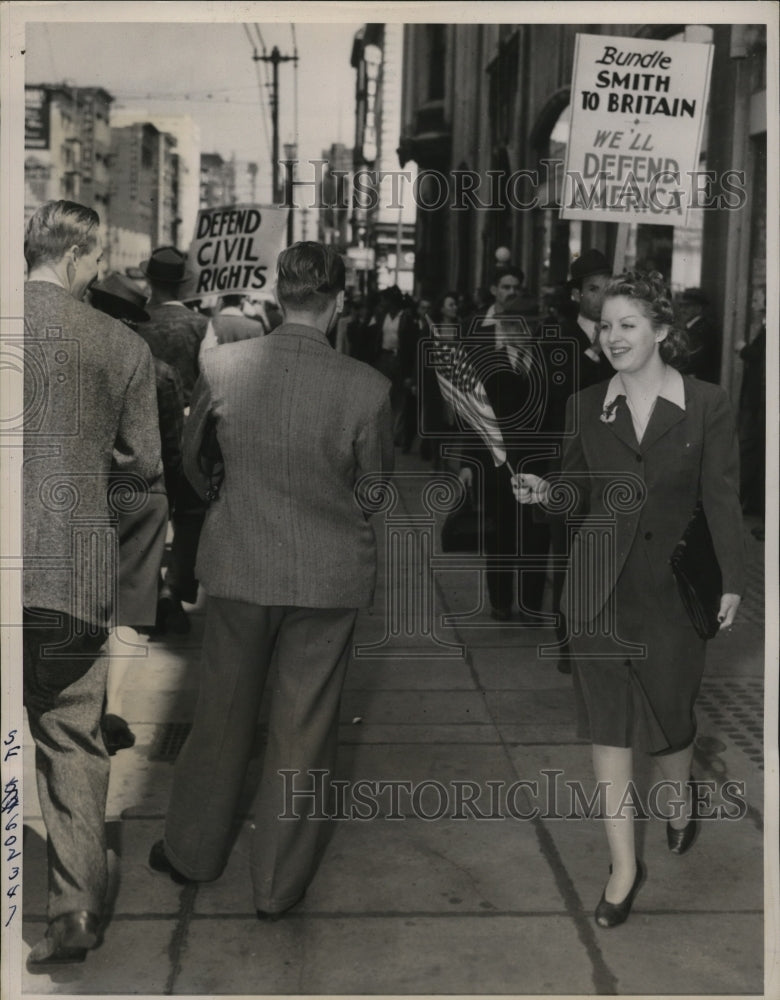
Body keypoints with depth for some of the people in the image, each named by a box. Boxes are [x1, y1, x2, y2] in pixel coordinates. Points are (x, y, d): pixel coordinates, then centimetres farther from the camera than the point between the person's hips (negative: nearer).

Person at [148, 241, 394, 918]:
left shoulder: (223, 366, -9)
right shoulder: (366, 387, -16)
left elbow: (189, 457, 7)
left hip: (239, 564, 2)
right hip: (329, 574, -2)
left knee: (223, 712, 20)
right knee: (304, 730, 11)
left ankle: (193, 850, 37)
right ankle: (280, 882, 24)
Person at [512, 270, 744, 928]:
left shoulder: (706, 405, -4)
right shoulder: (587, 407, 4)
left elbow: (722, 499, -3)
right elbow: (581, 491, 10)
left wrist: (731, 582, -4)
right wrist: (544, 492, -11)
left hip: (673, 584, -2)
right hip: (599, 583, 2)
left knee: (670, 712, 12)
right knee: (607, 724, 4)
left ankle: (680, 793, 47)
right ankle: (624, 866, 16)